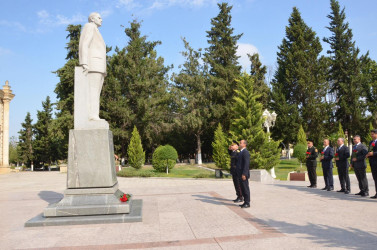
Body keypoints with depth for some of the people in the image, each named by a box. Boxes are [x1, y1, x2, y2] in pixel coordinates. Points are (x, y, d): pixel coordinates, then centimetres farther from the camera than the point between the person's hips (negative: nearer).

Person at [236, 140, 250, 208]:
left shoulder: (245, 152, -14)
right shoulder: (241, 152, 18)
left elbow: (246, 164, -20)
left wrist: (244, 174, -23)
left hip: (244, 174, -10)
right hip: (240, 174, 10)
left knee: (246, 189, -3)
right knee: (243, 189, 13)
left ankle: (247, 203, 4)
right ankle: (245, 202, 20)